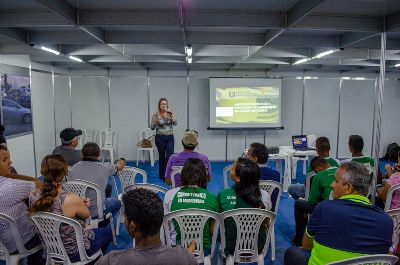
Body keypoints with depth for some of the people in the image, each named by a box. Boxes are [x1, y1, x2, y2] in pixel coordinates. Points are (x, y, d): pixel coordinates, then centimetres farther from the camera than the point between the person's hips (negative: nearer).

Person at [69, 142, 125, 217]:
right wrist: (122, 161, 30)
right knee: (116, 201, 26)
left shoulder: (73, 168, -7)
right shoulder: (105, 168, -16)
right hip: (94, 212, -4)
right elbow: (121, 164, 5)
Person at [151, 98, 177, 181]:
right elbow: (152, 127, -3)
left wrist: (170, 113, -20)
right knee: (162, 156, 8)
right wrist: (156, 121, -21)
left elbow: (175, 123, -14)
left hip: (170, 137, 2)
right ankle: (162, 175, 23)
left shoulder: (170, 113, 2)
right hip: (160, 138, -1)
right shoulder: (156, 115, -3)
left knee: (169, 156, -9)